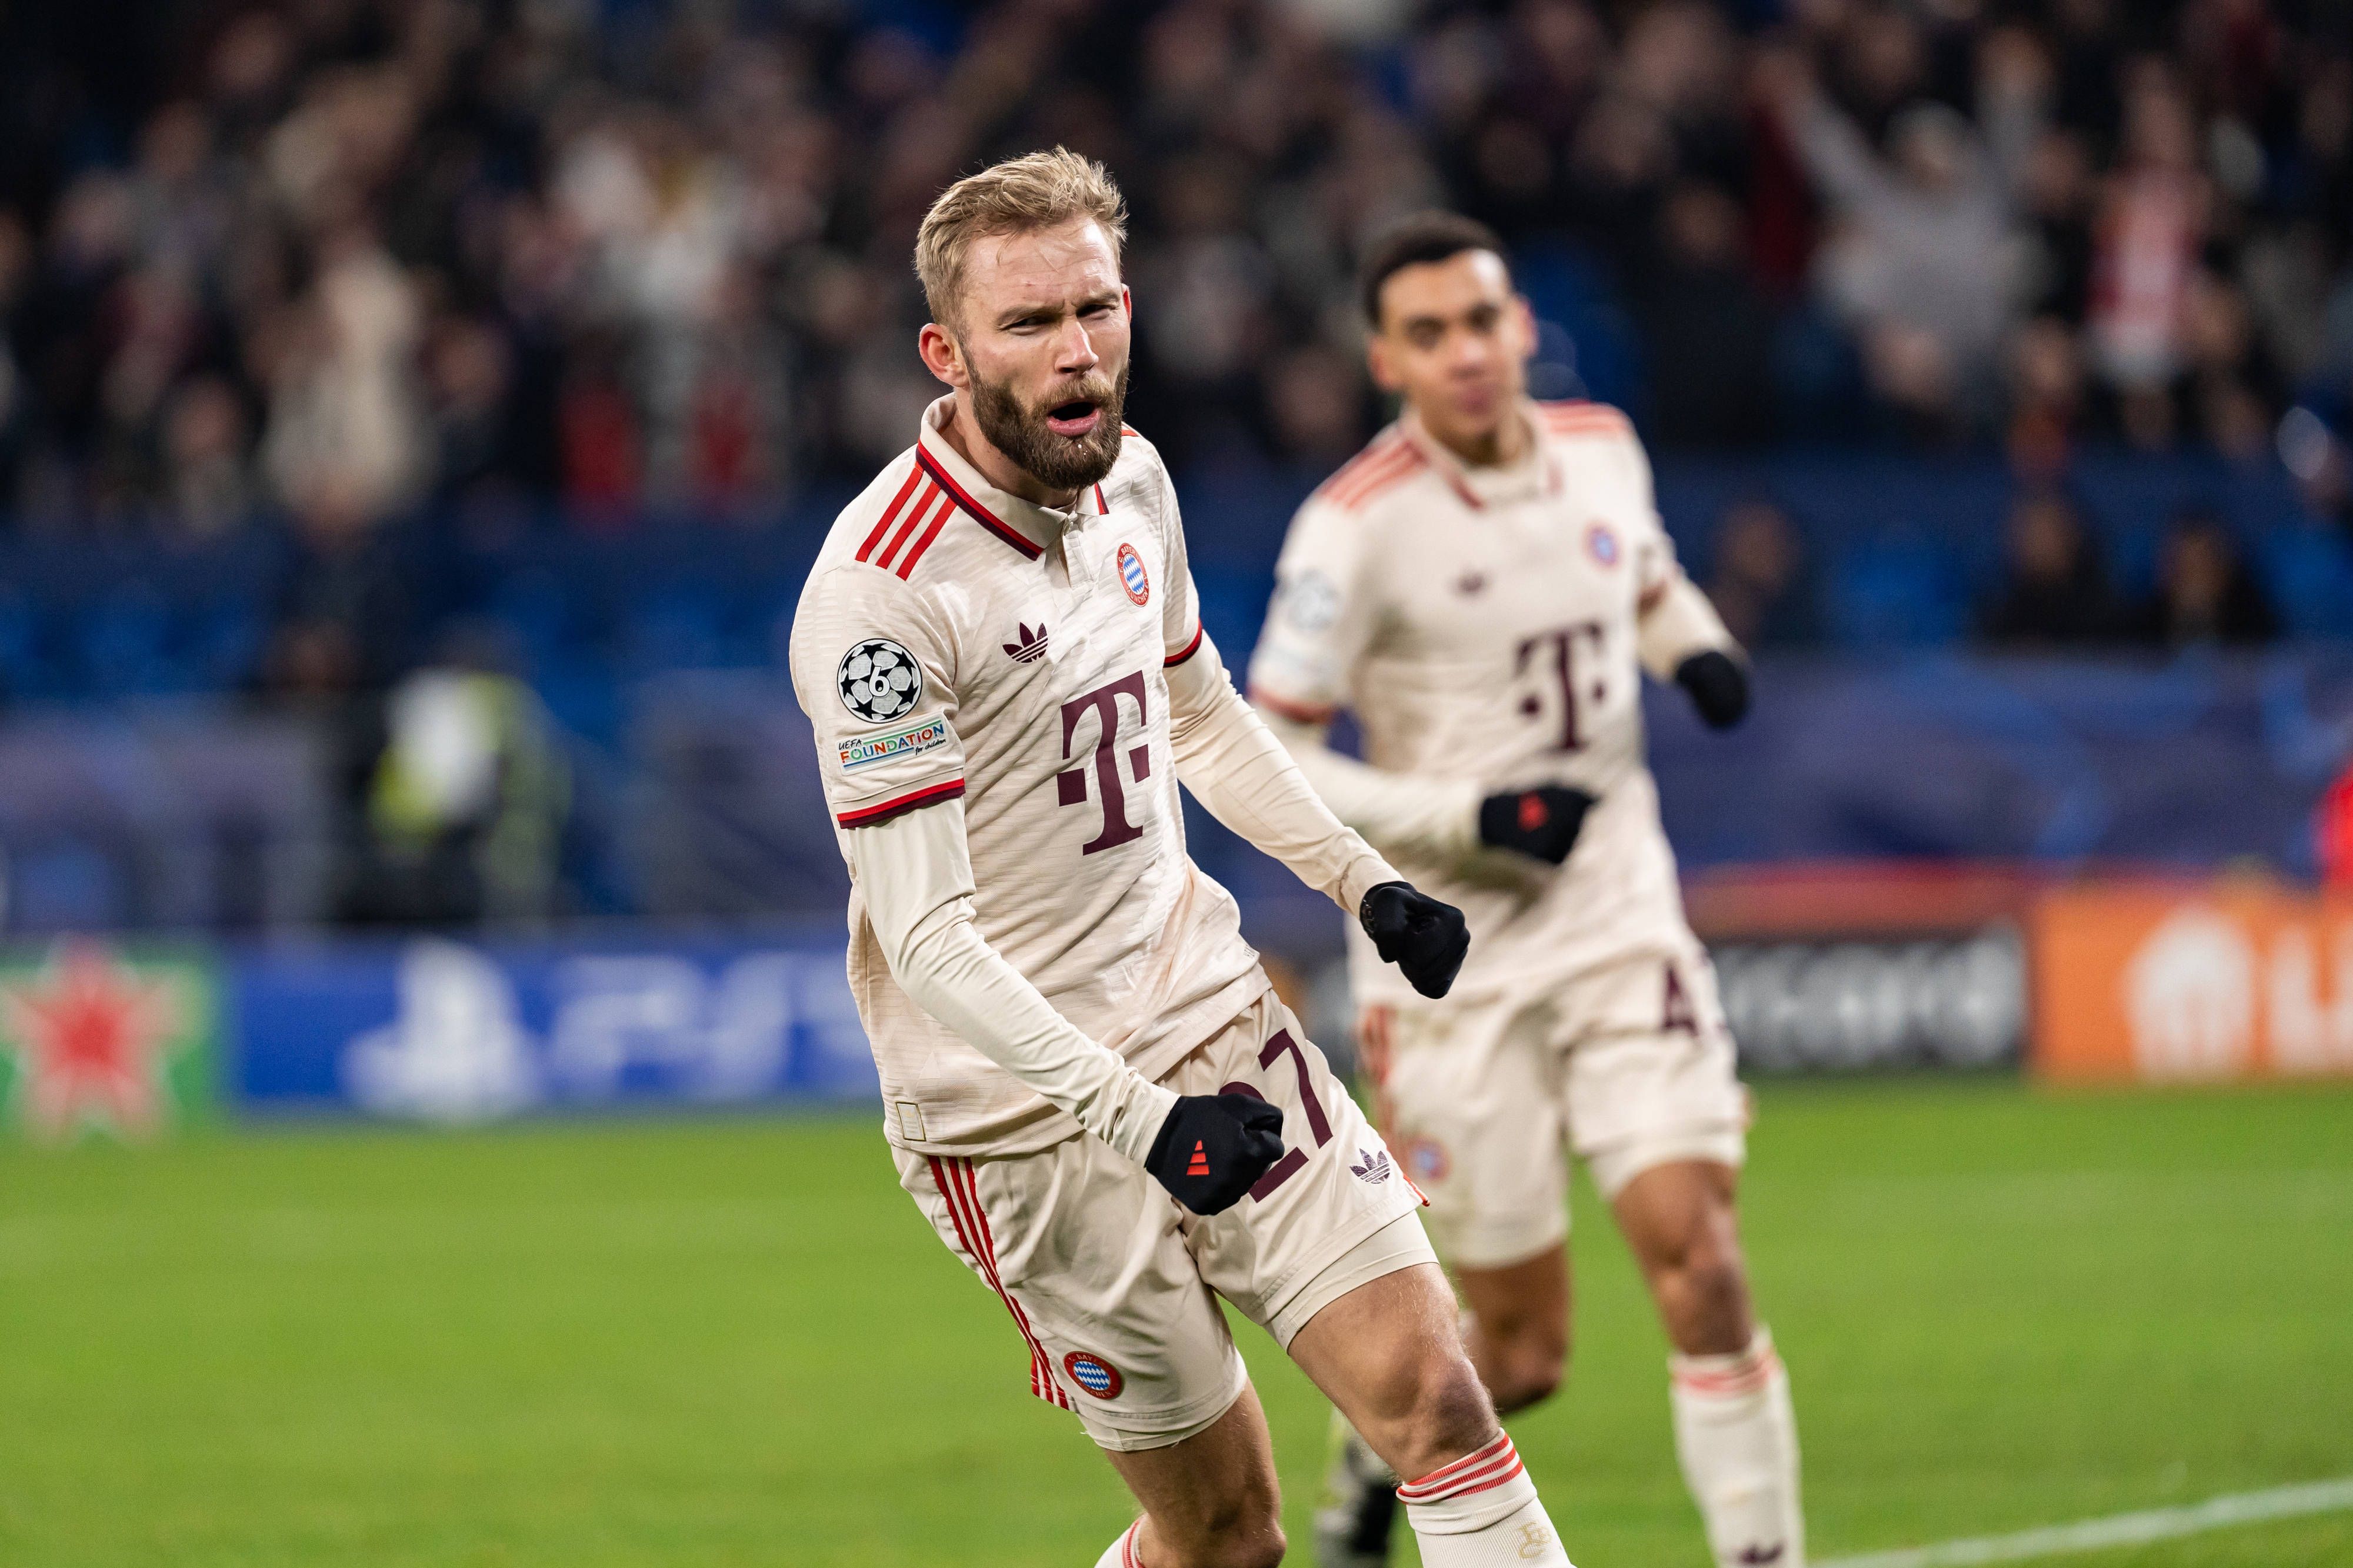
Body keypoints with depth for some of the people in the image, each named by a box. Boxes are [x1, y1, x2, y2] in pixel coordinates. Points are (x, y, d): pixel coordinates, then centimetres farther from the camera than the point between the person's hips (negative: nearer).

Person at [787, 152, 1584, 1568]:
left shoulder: (1126, 476, 4)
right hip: (1029, 1118, -6)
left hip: (1216, 1028, 6)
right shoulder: (879, 594, -21)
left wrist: (1364, 880, 19)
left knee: (1433, 1394, -6)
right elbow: (926, 934, -23)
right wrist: (1135, 1114, -31)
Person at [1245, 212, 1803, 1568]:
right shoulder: (1359, 526, -14)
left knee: (1696, 1252, -14)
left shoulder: (1604, 450, 3)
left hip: (1618, 916, 4)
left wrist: (1698, 646, 1)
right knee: (1523, 1352, 2)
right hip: (1453, 958, -4)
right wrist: (1469, 819, -19)